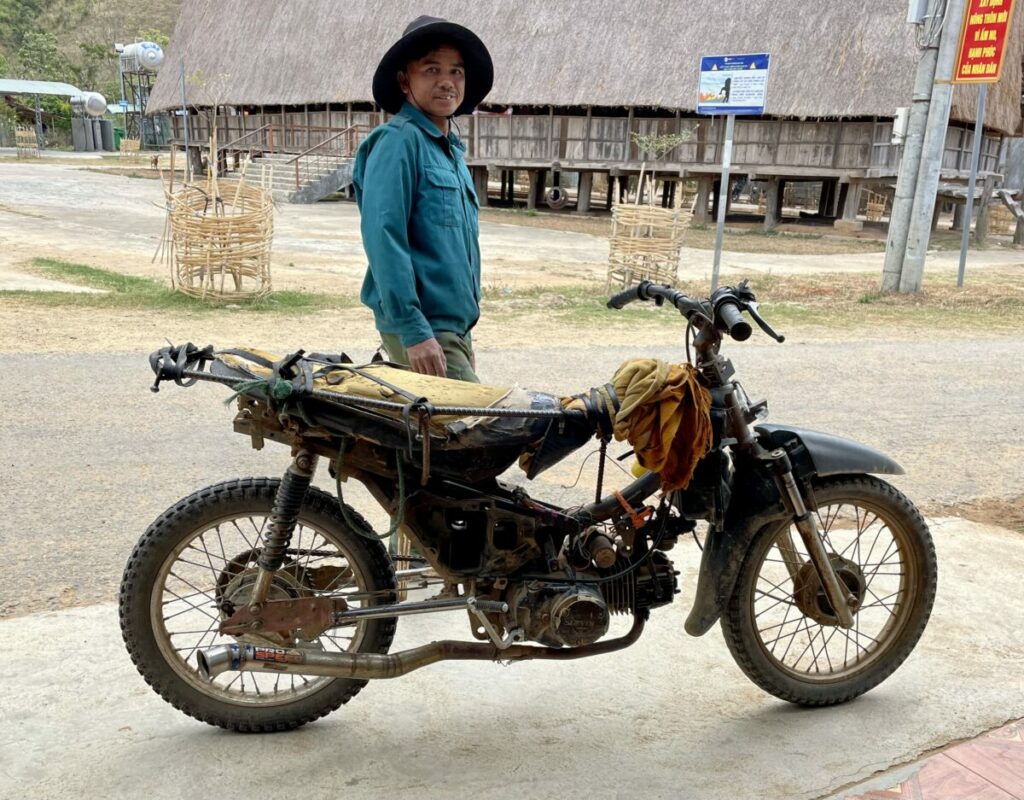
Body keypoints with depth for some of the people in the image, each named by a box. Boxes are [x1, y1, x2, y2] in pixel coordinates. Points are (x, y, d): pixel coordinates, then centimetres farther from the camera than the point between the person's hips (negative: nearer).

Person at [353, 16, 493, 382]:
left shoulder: (452, 151, 18)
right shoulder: (399, 140, -9)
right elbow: (382, 237, -19)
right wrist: (413, 331, -24)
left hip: (455, 328, 9)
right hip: (421, 330, -9)